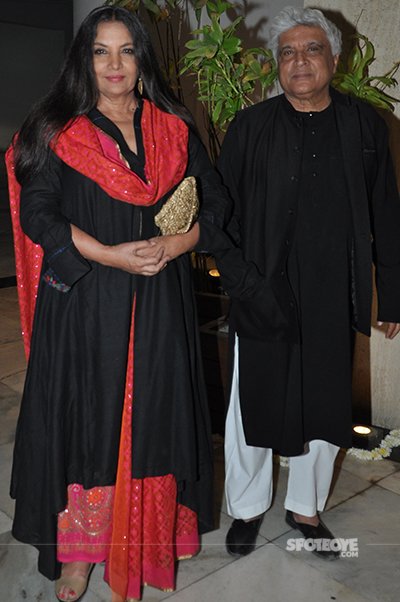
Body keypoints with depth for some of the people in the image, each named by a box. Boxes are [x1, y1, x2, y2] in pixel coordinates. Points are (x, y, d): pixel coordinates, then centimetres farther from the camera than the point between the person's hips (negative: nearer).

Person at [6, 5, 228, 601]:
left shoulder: (175, 130, 9)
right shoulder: (59, 132, 2)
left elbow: (214, 203, 8)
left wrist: (172, 246, -11)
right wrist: (112, 256, -16)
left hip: (159, 304, 3)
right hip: (85, 304, -2)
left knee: (153, 413, 8)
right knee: (86, 414, 3)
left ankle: (151, 534, 26)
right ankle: (79, 547, 19)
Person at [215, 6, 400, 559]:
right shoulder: (250, 127, 0)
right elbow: (220, 213, -1)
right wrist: (243, 282, -11)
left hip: (333, 302, 2)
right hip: (265, 300, -1)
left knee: (326, 409, 13)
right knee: (254, 405, 10)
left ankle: (306, 508, 37)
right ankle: (248, 507, 33)